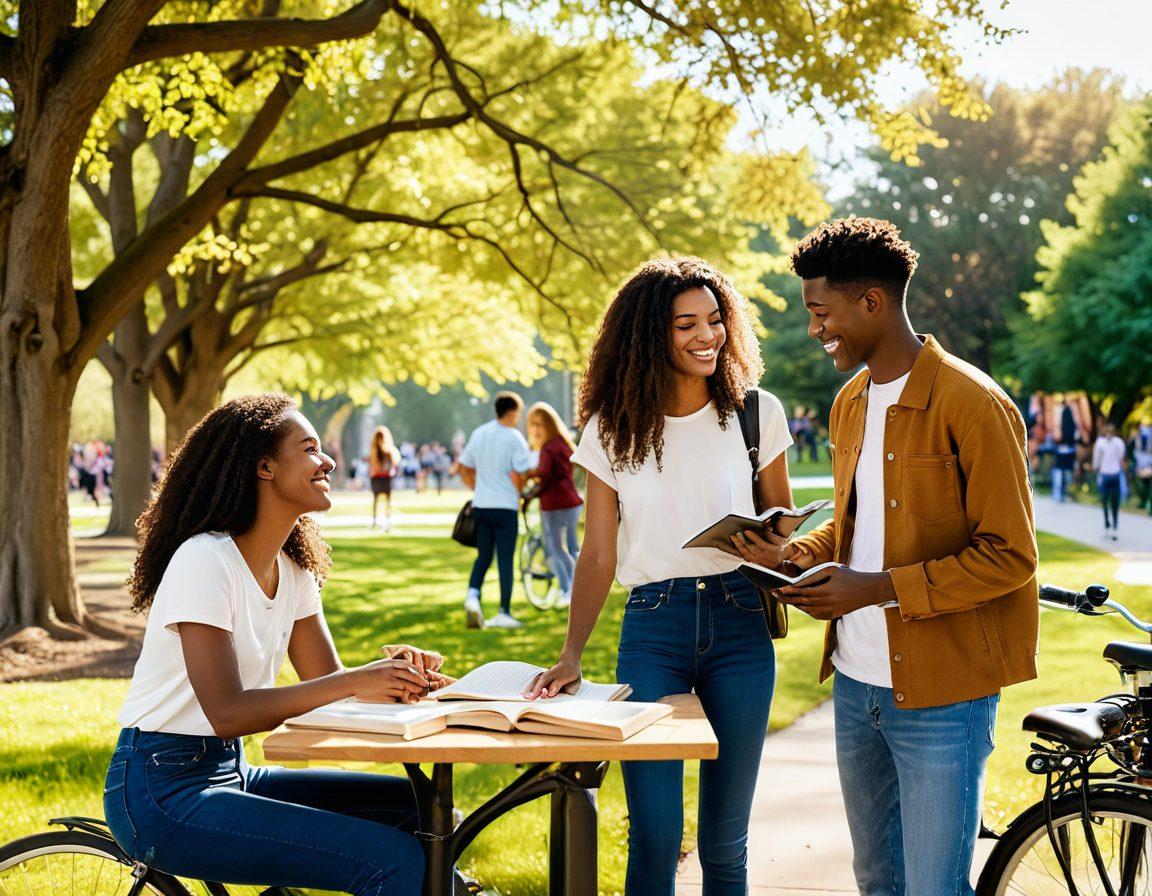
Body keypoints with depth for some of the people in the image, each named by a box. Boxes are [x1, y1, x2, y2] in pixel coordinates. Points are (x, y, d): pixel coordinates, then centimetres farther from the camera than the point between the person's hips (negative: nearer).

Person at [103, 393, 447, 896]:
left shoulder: (295, 571, 10)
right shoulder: (203, 560, -17)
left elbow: (327, 682, 4)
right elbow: (226, 712, -25)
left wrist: (396, 676, -17)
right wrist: (354, 684, -30)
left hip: (230, 773, 9)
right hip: (162, 792, -9)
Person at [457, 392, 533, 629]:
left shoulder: (478, 433, 9)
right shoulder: (514, 438, -10)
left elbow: (463, 468, 15)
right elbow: (519, 475, -16)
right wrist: (518, 494, 3)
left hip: (481, 505, 5)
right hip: (505, 507, -5)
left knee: (483, 557, 14)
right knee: (505, 559, 1)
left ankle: (472, 596, -9)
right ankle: (504, 613, 3)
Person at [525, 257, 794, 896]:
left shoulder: (757, 413, 3)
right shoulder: (613, 430, 3)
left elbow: (783, 528, 12)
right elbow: (598, 557, 3)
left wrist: (778, 551, -12)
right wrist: (570, 655, -9)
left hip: (738, 623, 0)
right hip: (650, 630, 0)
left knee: (724, 839, 5)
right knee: (654, 837, -5)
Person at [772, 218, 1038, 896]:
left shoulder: (972, 403, -15)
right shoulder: (851, 403, 11)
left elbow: (1010, 556, -16)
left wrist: (879, 588, -21)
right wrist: (803, 553, 3)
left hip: (941, 693, -8)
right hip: (856, 684, 8)